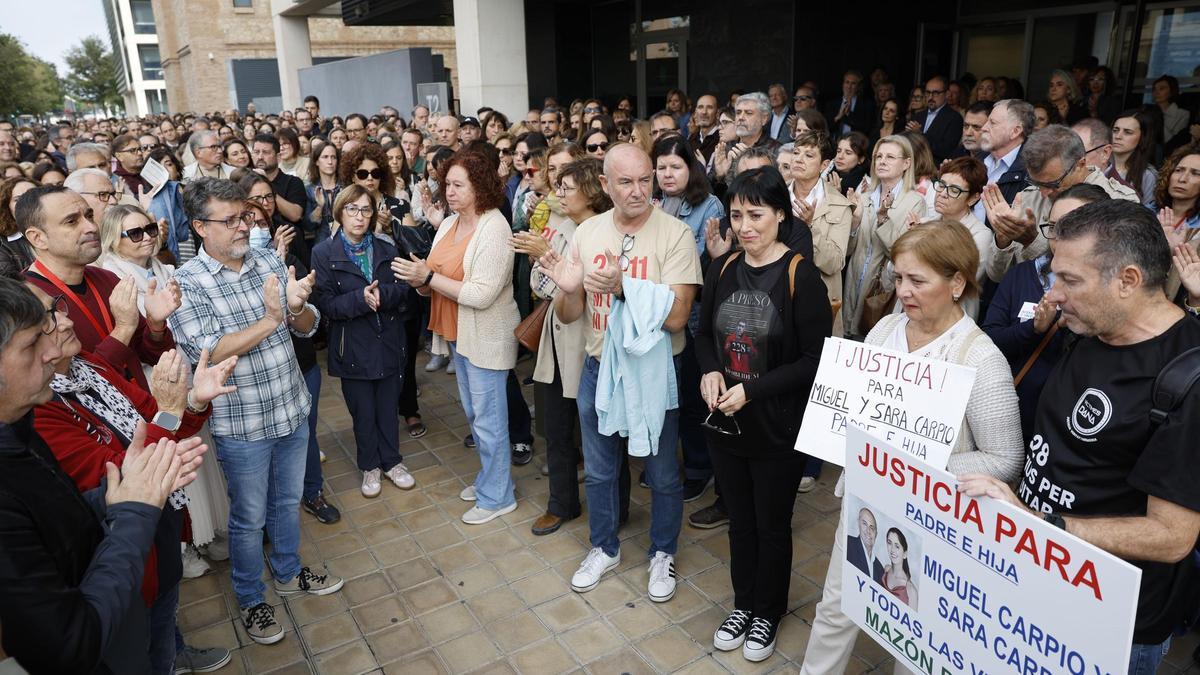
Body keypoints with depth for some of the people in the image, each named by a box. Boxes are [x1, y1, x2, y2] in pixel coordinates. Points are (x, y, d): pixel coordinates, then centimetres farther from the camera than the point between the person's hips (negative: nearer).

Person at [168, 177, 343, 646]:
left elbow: (308, 327, -1)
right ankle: (250, 599, 35)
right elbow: (206, 352, -23)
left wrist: (297, 307, -23)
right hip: (242, 425, -4)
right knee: (249, 518, 13)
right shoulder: (187, 284, -14)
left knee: (288, 501, 23)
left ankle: (288, 573, 45)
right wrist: (269, 320, -28)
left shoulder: (268, 262, -1)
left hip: (292, 410, 5)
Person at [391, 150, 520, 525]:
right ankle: (489, 478, 38)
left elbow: (482, 294, -25)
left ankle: (497, 496, 19)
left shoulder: (494, 230, -18)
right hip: (458, 334, 8)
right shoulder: (448, 224, 7)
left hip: (487, 337, -8)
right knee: (473, 413, 20)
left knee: (488, 419, 2)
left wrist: (429, 276, -23)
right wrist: (418, 278, -12)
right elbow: (436, 284, 10)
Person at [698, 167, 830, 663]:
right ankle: (743, 603, 41)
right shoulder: (723, 268, 2)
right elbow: (704, 333, 12)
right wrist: (710, 371, -9)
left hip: (778, 428, -4)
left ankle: (768, 612, 37)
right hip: (724, 422, 4)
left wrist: (751, 390, -20)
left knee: (772, 525, 14)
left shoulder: (802, 276, -13)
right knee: (739, 520, 19)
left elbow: (816, 359, -14)